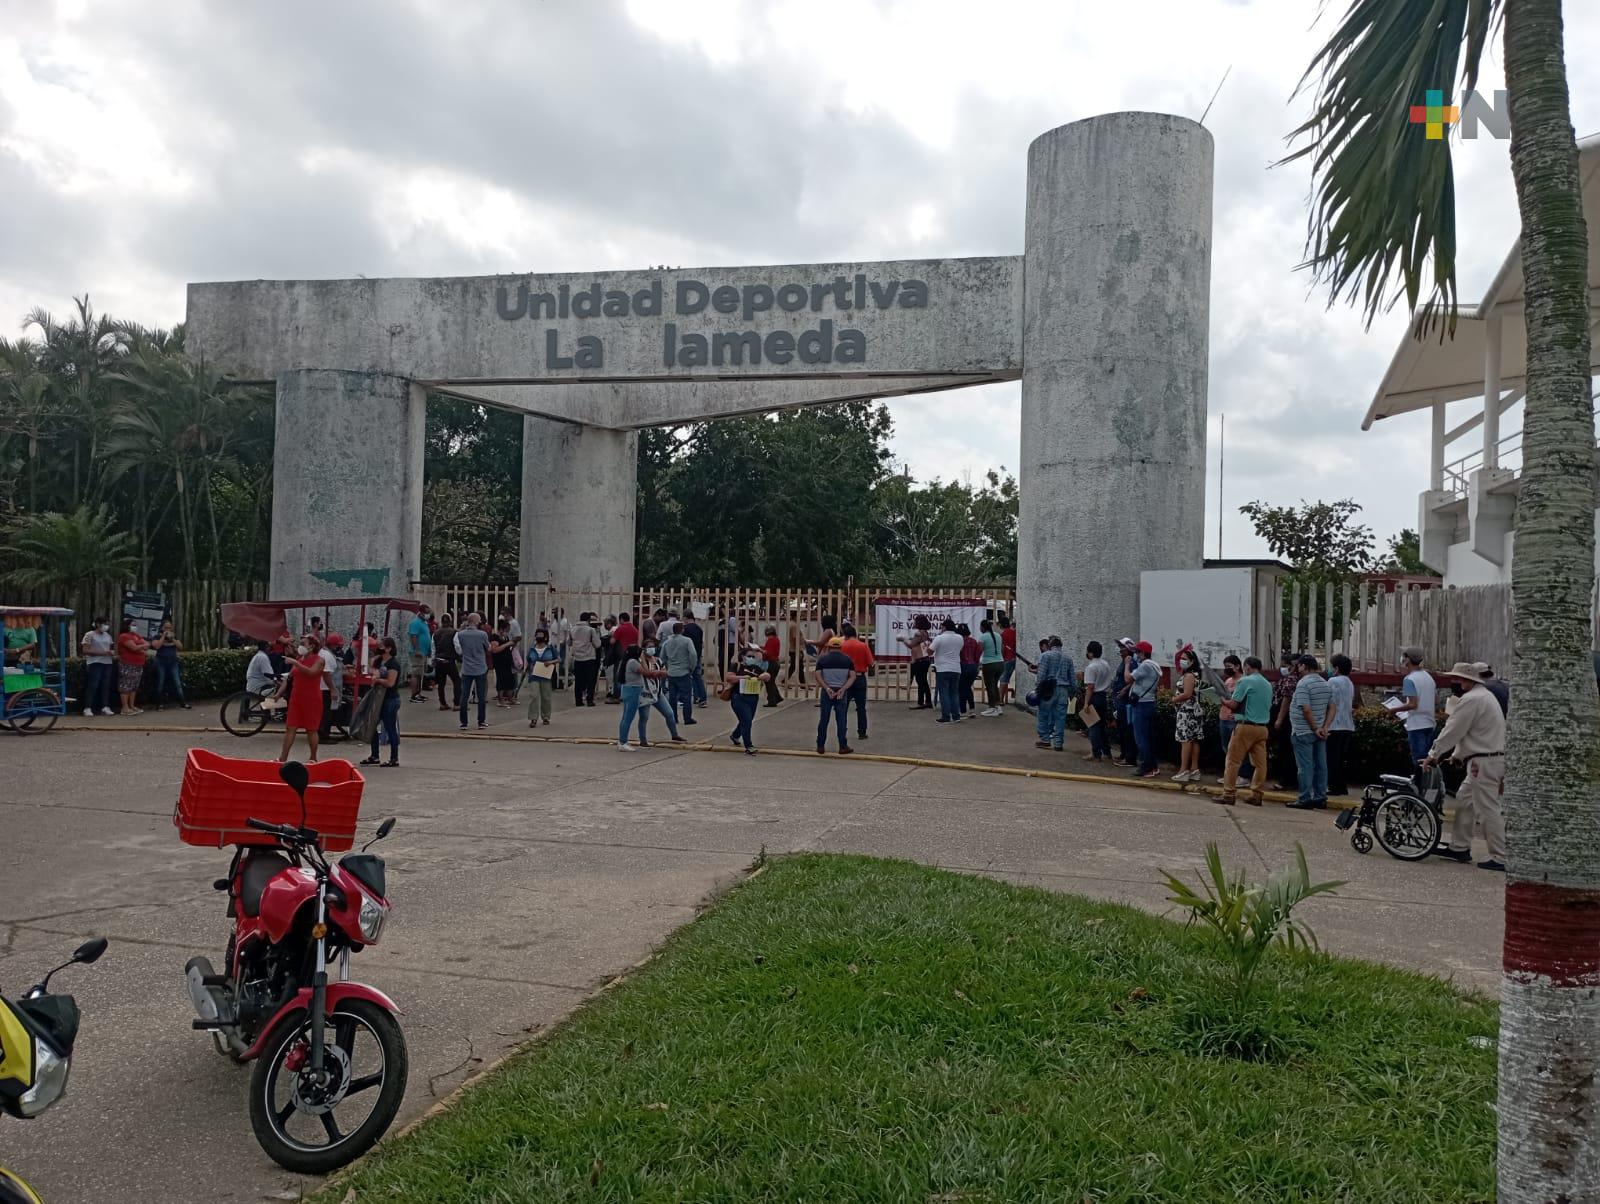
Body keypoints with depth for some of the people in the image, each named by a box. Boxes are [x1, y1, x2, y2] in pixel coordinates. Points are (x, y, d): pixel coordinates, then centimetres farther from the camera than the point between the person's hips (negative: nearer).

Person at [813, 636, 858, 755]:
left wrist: (827, 688, -14)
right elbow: (853, 677, -5)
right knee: (841, 720, 4)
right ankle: (843, 747, 6)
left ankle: (820, 746, 9)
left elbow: (818, 676, -9)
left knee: (823, 719, 5)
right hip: (841, 692, 0)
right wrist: (843, 689, -12)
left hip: (826, 692, 0)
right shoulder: (847, 659, 4)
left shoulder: (822, 658, 2)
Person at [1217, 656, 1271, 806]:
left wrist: (1223, 702, 11)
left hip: (1246, 726, -7)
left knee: (1233, 760, -2)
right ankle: (1257, 795, 9)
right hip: (1263, 727, 7)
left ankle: (1229, 794, -3)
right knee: (1260, 762, 7)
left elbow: (1233, 704, -12)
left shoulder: (1245, 681, -8)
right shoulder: (1268, 685, 14)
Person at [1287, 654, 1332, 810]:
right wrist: (1325, 727, 0)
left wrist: (1315, 729, -13)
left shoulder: (1303, 683, -14)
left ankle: (1305, 799, -3)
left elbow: (1306, 709, -21)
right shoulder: (1325, 683, 12)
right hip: (1320, 732, 8)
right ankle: (1320, 798, 14)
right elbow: (1332, 708, 9)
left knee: (1305, 766, -4)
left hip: (1304, 732, -8)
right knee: (1320, 765, 9)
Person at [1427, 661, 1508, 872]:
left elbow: (1452, 732, -15)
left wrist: (1433, 755, -6)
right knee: (1464, 801, 17)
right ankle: (1459, 848, 23)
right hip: (1487, 760, 11)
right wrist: (1456, 755, 21)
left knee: (1488, 810, -7)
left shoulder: (1470, 700, -16)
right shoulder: (1484, 696, 18)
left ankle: (1501, 859, -4)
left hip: (1484, 762, -11)